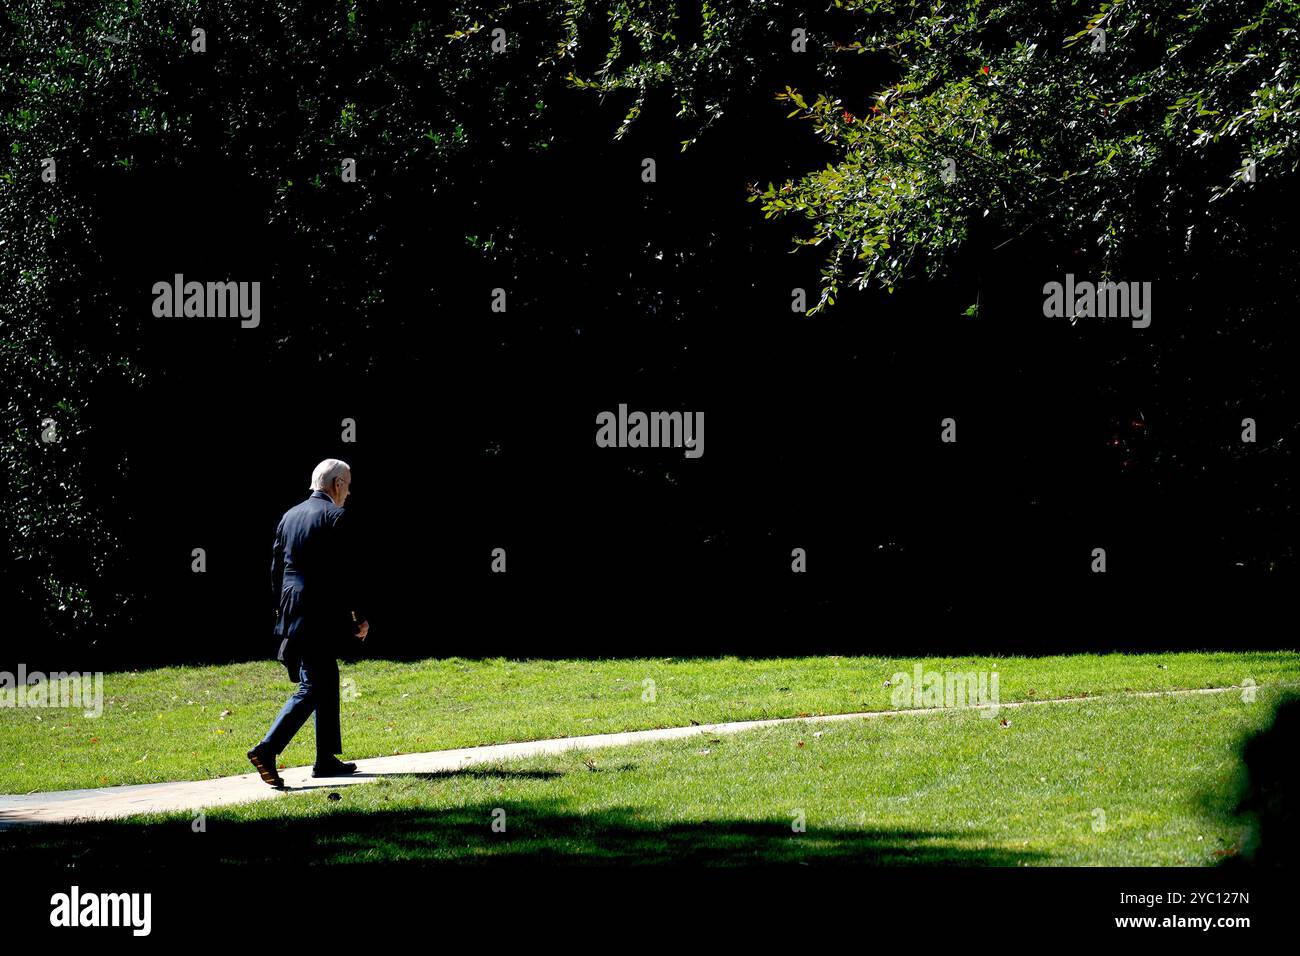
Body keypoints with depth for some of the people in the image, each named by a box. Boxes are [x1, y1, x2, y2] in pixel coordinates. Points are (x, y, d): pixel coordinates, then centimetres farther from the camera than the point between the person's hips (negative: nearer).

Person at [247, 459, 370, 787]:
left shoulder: (289, 516, 13)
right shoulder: (336, 517, -10)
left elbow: (276, 571, 15)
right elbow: (346, 574, -12)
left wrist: (283, 611, 22)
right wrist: (359, 617, -4)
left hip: (291, 614, 8)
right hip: (321, 617, -8)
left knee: (327, 683, 18)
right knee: (311, 689, -7)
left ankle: (326, 759, 20)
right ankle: (267, 750, -19)